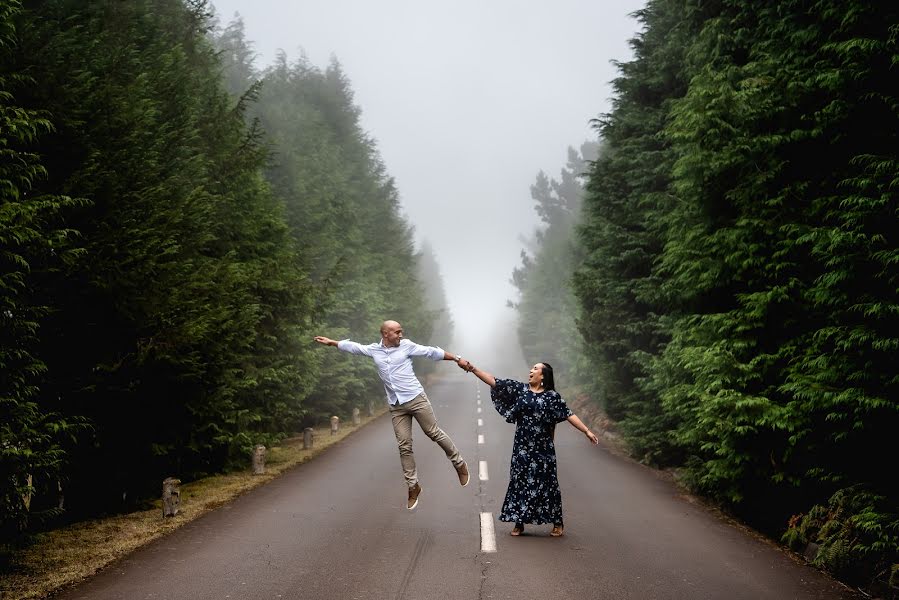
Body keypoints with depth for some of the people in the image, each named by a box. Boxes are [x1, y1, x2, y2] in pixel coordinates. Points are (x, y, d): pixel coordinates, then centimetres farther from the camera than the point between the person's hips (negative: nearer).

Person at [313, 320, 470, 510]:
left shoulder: (407, 345, -1)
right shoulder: (374, 350, 8)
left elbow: (431, 352, 0)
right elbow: (353, 347, 21)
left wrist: (456, 358, -2)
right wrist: (331, 342, 26)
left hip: (417, 399, -3)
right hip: (396, 407, 3)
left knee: (434, 433, 1)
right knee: (404, 446, 1)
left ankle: (459, 464, 20)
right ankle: (413, 486, 9)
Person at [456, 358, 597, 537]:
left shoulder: (551, 396, -2)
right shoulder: (519, 388, 4)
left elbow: (568, 415, -5)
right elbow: (493, 381, 0)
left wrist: (586, 431, -13)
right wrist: (472, 368, -7)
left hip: (543, 448, -2)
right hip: (522, 447, 2)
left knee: (546, 483, 2)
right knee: (520, 481, 4)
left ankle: (557, 522, 14)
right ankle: (519, 522, 14)